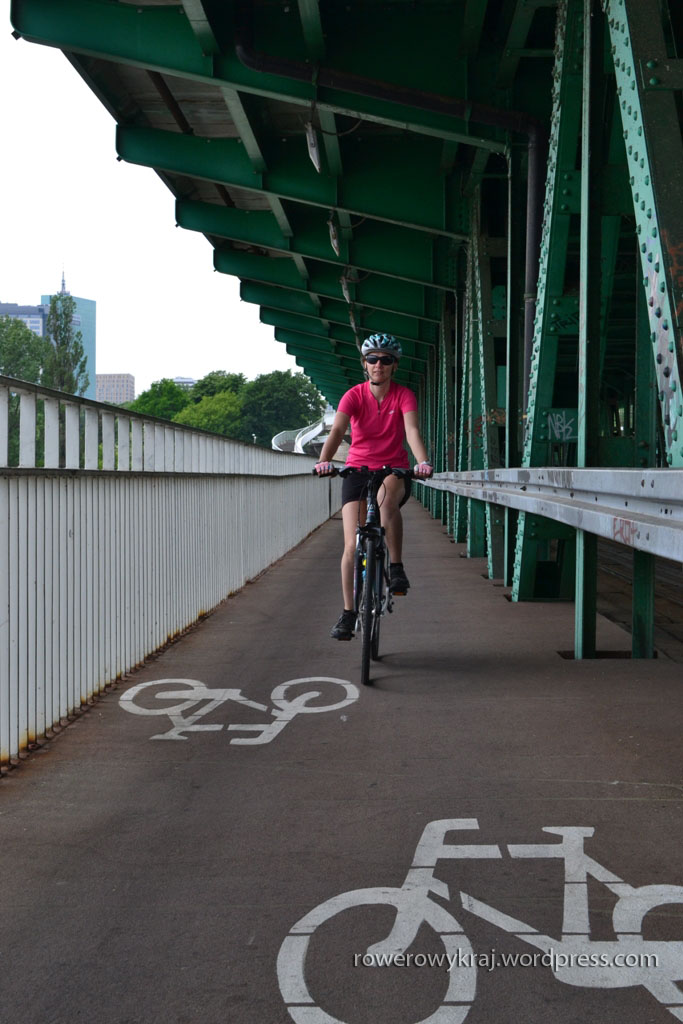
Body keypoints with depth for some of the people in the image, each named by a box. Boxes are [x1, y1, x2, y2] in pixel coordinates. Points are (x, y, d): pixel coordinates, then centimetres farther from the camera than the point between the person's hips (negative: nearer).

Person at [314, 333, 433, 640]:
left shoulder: (403, 396, -6)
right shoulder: (354, 395, -5)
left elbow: (412, 431, -21)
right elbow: (337, 430, -20)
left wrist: (423, 462, -41)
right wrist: (324, 460, -40)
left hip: (394, 471, -1)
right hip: (357, 471, 1)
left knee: (388, 498, -39)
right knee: (352, 545, -8)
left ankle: (396, 568, -24)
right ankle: (348, 614, 4)